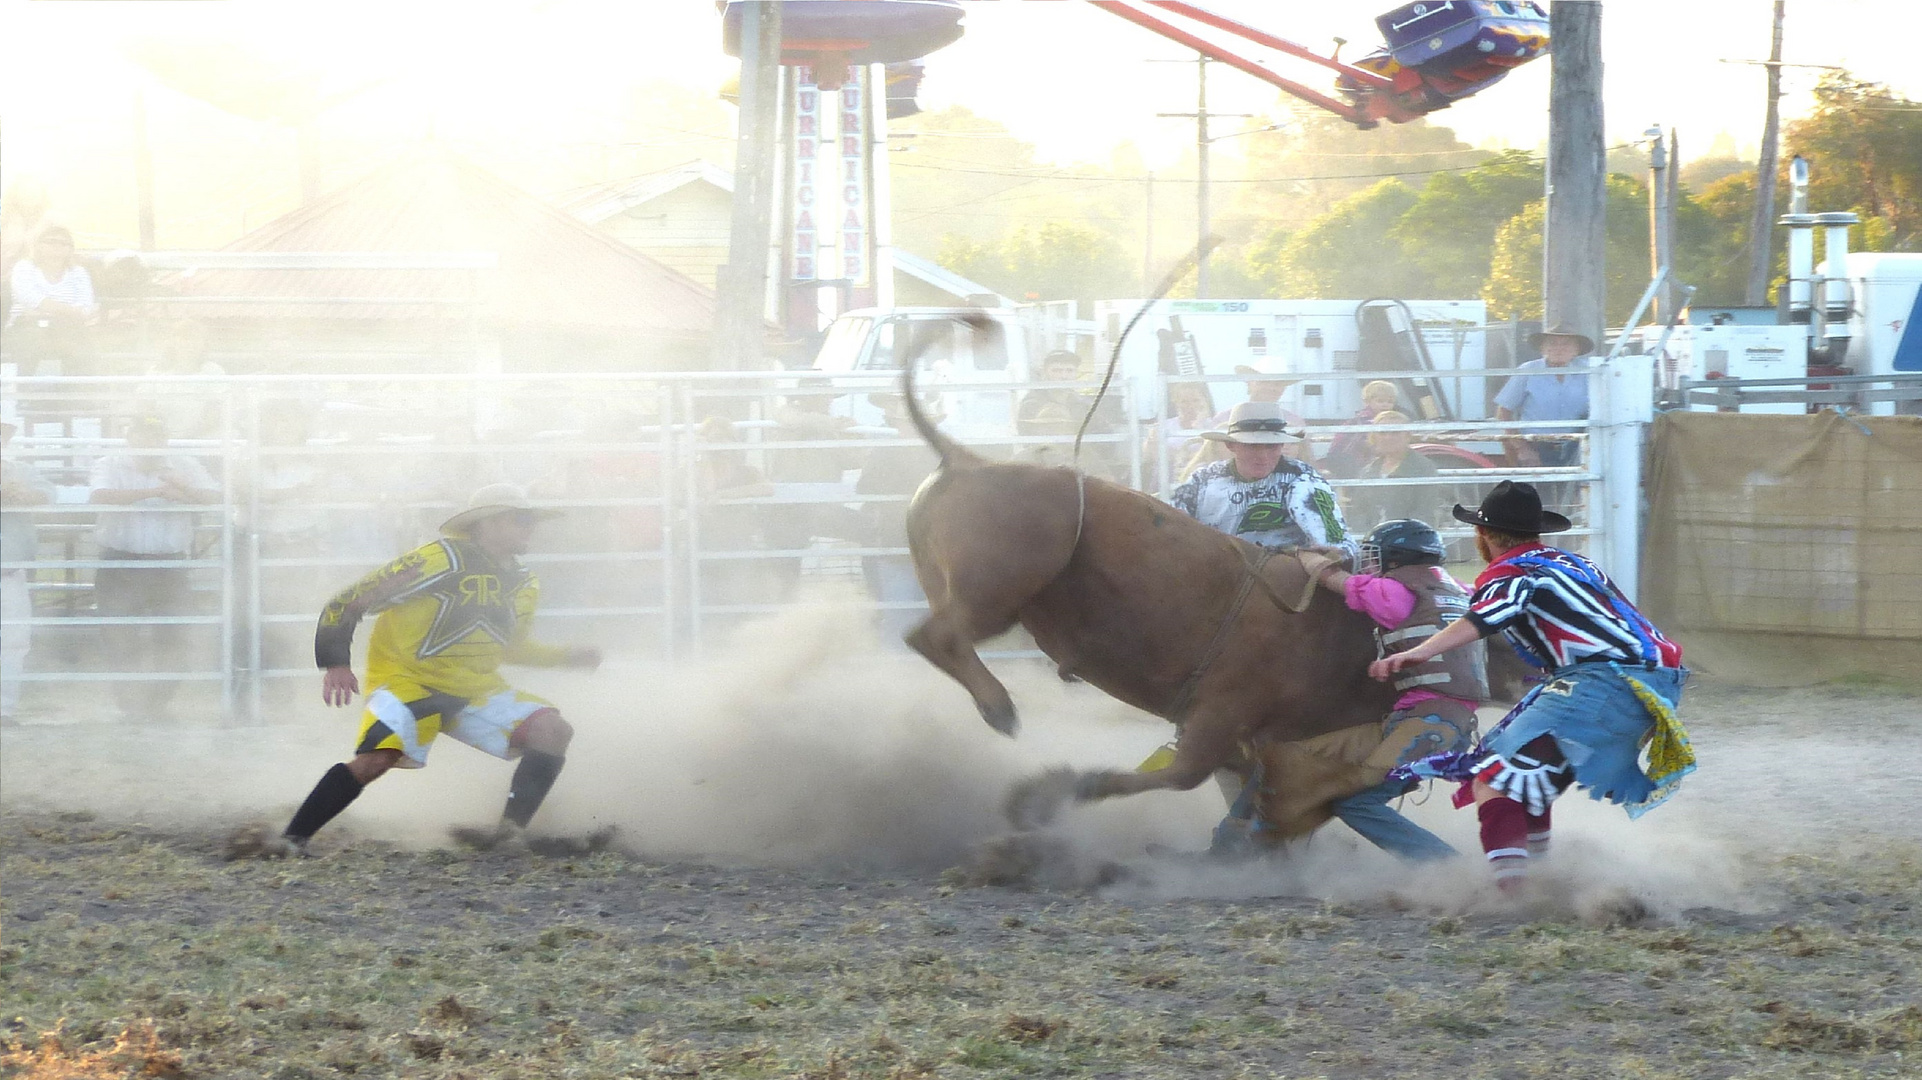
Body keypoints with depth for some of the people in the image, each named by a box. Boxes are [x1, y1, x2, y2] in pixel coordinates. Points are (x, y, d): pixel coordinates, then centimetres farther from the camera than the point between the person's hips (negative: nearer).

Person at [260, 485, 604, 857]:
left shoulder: (524, 589, 6)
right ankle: (293, 839, -22)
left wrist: (568, 657, 13)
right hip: (408, 681, -7)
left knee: (553, 731, -10)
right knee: (376, 759, -31)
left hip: (475, 690, 7)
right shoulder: (441, 562, -19)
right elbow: (347, 603, -16)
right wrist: (336, 663, -24)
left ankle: (510, 831, -9)